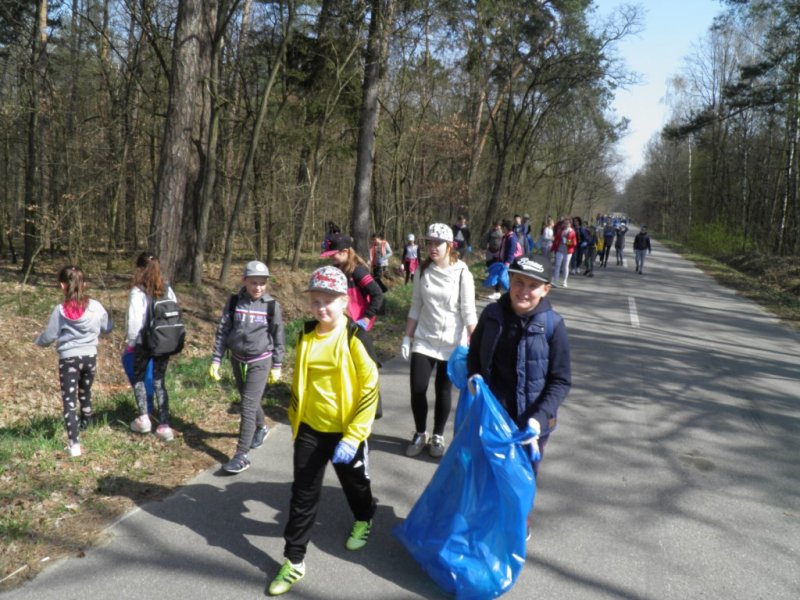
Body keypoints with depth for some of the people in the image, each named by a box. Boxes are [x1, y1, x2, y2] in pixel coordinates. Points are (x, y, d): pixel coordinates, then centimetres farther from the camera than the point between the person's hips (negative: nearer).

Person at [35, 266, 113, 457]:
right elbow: (107, 328, 8)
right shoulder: (96, 306, -6)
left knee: (69, 400, -2)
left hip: (69, 358, -3)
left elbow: (49, 336, -4)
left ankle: (74, 443, -10)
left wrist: (39, 341, 19)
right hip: (90, 356, 4)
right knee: (85, 392, 26)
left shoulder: (60, 310, -13)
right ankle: (85, 423, 48)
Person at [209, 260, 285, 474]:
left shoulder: (271, 305, -9)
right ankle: (261, 428, 48)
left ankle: (242, 455, -5)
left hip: (260, 362, -3)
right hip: (237, 359, 3)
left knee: (248, 406, -9)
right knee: (249, 401, 19)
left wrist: (277, 366, 2)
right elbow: (222, 331, -1)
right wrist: (216, 360, -4)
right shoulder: (234, 302, -5)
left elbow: (278, 337, 0)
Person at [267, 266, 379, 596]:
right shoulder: (306, 335, -4)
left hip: (345, 431, -3)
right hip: (310, 429, 3)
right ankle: (294, 560, 19)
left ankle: (364, 520, 52)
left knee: (354, 483, 22)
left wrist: (353, 436, -20)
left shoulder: (355, 337, -19)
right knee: (303, 494, 7)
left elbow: (370, 390, -17)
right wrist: (295, 420, 13)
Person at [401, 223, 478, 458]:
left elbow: (469, 313, -10)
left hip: (452, 344, -2)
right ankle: (420, 434, 22)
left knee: (443, 392, 6)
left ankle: (438, 436, 25)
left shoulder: (462, 274, -9)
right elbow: (415, 307, 7)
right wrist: (407, 337, 4)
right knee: (417, 389, -1)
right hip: (424, 341, 3)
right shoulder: (422, 271, 1)